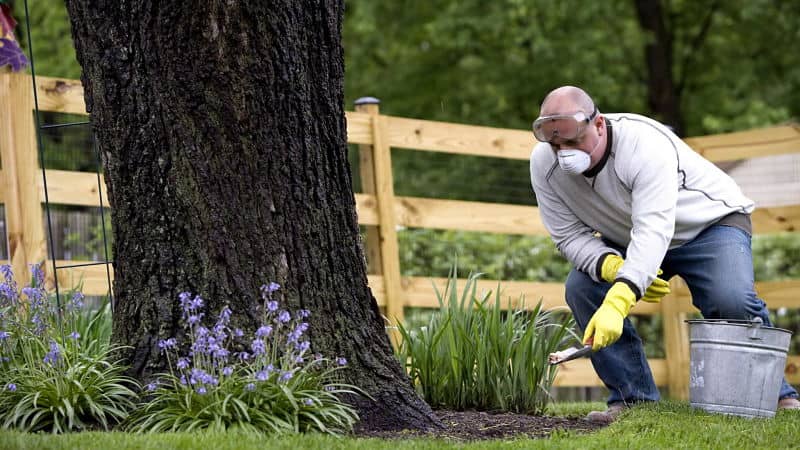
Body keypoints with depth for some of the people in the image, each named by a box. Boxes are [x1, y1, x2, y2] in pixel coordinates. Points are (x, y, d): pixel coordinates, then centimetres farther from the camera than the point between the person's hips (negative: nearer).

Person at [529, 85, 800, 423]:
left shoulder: (645, 144, -37)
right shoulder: (544, 164, -19)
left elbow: (653, 230, -47)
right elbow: (569, 235, -16)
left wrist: (617, 303, -60)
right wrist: (613, 266, -38)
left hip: (710, 221, -5)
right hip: (626, 240, 5)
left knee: (731, 301, -31)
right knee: (581, 289, -20)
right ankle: (634, 398, -10)